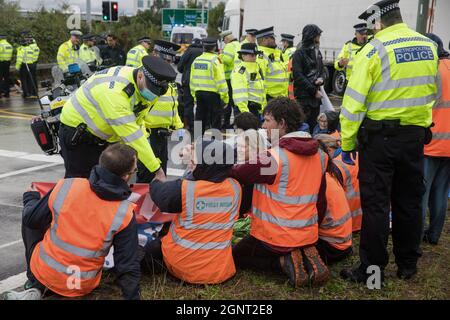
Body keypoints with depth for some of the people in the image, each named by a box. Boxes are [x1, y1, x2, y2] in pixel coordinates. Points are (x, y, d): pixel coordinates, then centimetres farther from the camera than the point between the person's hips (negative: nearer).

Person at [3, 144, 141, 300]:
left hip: (43, 271, 0)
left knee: (31, 223, 24)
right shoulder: (125, 214, -19)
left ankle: (36, 286, 17)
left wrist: (30, 197, 20)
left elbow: (31, 219, -1)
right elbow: (128, 266, -14)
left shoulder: (66, 186, -16)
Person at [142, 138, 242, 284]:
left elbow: (159, 194, 0)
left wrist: (156, 181, 21)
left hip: (183, 268, -3)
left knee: (151, 248, 25)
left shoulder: (184, 189, -22)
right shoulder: (235, 188, -12)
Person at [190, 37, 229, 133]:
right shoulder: (215, 60, -11)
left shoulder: (196, 60, 8)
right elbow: (220, 80, -13)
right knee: (215, 121, 2)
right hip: (213, 94, -6)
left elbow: (192, 80, 13)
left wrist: (194, 95, 21)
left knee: (200, 119, 14)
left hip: (199, 93, 6)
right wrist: (225, 97, -8)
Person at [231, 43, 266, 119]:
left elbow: (262, 90, 24)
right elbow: (239, 93, -19)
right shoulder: (239, 71, -11)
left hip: (257, 109, 9)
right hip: (246, 108, -9)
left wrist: (263, 108, 22)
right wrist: (244, 111, -25)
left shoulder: (257, 69, 17)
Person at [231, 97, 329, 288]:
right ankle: (308, 259, 3)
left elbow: (236, 174, -16)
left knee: (235, 256, 18)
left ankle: (285, 262, -4)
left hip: (274, 238, -6)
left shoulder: (273, 157, -22)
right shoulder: (319, 154, 0)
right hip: (309, 236, 6)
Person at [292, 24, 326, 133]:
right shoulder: (299, 54, -7)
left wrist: (321, 78, -5)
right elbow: (298, 76, -14)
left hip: (315, 96, 7)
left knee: (313, 126, 11)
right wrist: (314, 91, -13)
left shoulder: (317, 52, 14)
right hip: (303, 96, -7)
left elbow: (322, 70, 20)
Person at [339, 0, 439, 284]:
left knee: (376, 204, 2)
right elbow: (433, 94, 15)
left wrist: (347, 143, -6)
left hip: (379, 136, -5)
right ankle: (407, 265, 27)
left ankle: (372, 270, 9)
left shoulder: (374, 50, -11)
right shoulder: (428, 46, 6)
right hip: (416, 135, 5)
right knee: (409, 201, 15)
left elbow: (354, 102, -13)